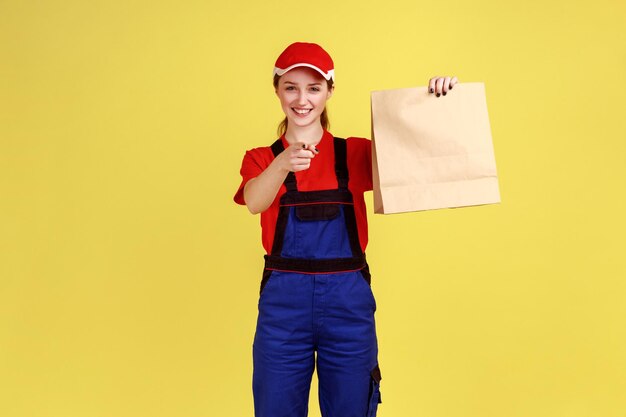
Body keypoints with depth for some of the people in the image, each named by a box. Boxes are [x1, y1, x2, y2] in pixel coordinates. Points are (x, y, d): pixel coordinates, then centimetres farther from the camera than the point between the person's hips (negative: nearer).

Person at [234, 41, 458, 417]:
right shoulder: (261, 159, 4)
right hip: (283, 302, 0)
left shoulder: (356, 153, 6)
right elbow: (254, 202, -18)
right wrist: (284, 164, -38)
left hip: (348, 300, 0)